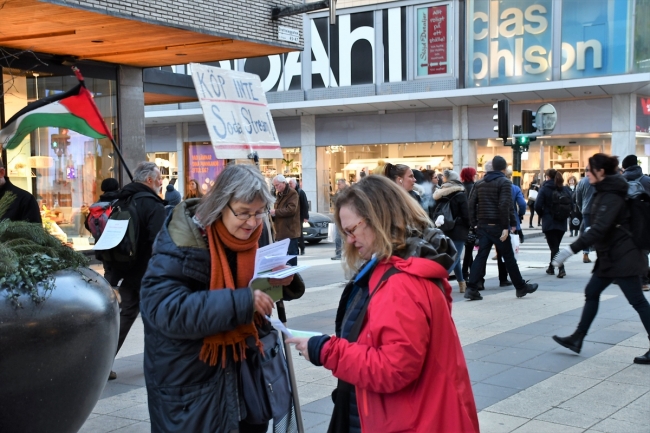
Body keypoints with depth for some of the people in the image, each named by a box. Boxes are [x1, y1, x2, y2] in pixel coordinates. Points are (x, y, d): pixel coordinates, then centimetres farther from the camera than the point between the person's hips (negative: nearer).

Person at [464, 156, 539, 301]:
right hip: (497, 226, -5)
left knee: (481, 256, 4)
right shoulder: (504, 182, -7)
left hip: (482, 225, 5)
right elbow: (505, 205, -17)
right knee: (509, 257, 6)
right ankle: (521, 287, 18)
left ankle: (471, 288, -6)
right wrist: (506, 227, -17)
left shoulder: (480, 183, 11)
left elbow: (472, 204, 8)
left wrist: (474, 223, 9)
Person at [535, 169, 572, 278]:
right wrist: (565, 215, 13)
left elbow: (538, 206, -14)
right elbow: (571, 205, 2)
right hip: (562, 223, 5)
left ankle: (561, 269, -18)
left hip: (549, 223, -5)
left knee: (554, 247, -2)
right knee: (555, 245, 20)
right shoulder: (566, 189, 5)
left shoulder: (545, 189, -8)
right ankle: (551, 268, 31)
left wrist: (543, 214, 4)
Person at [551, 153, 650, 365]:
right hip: (612, 256, 11)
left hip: (622, 257, -11)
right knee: (592, 292, 13)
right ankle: (577, 339, 20)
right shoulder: (607, 191, 10)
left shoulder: (611, 196, -20)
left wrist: (571, 249, -30)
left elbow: (599, 229, -29)